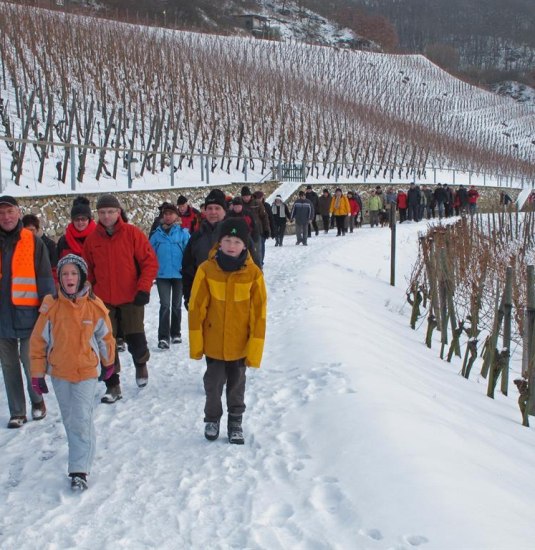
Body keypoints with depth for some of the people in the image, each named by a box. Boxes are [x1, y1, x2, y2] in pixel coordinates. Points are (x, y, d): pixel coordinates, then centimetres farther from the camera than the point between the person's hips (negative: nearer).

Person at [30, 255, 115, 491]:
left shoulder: (95, 306, -10)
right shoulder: (51, 305, -10)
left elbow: (105, 336, 6)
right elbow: (38, 341, -2)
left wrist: (108, 363, 18)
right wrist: (37, 373, 0)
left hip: (86, 371, -2)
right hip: (59, 373, 2)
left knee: (81, 419, -9)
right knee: (69, 419, 16)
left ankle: (79, 470, -5)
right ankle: (81, 453, 36)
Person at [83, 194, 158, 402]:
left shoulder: (133, 234, -6)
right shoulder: (92, 239, 3)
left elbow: (150, 262, -6)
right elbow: (88, 272, 12)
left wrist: (143, 289, -14)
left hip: (131, 299, -3)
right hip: (103, 301, 3)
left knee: (136, 342, -2)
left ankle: (141, 363, 32)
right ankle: (112, 385, 15)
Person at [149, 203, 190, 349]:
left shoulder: (183, 232, -5)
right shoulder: (157, 234, 1)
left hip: (179, 274, 0)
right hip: (162, 275, 0)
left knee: (176, 305, 14)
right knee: (165, 305, -7)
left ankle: (176, 333, 28)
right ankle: (163, 337, -7)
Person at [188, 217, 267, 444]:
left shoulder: (253, 273, -11)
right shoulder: (207, 269, -12)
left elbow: (259, 313, -6)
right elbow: (196, 308, -6)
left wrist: (255, 346, -7)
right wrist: (196, 342, -5)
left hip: (240, 344, 0)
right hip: (213, 343, 0)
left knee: (236, 385, 15)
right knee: (213, 383, 14)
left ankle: (235, 421, 32)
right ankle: (212, 418, 34)